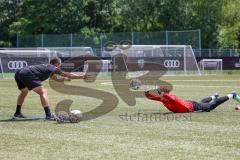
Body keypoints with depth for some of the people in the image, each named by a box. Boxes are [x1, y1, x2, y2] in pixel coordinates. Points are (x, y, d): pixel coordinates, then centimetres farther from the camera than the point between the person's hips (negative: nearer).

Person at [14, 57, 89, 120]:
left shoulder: (47, 67, 29)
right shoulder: (52, 68, 5)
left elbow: (56, 78, 45)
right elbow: (68, 75, 6)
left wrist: (65, 78, 48)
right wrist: (82, 76, 11)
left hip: (18, 73, 10)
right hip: (27, 74, -10)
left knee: (24, 92, 34)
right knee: (43, 92, -9)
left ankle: (17, 113, 38)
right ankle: (48, 115, -19)